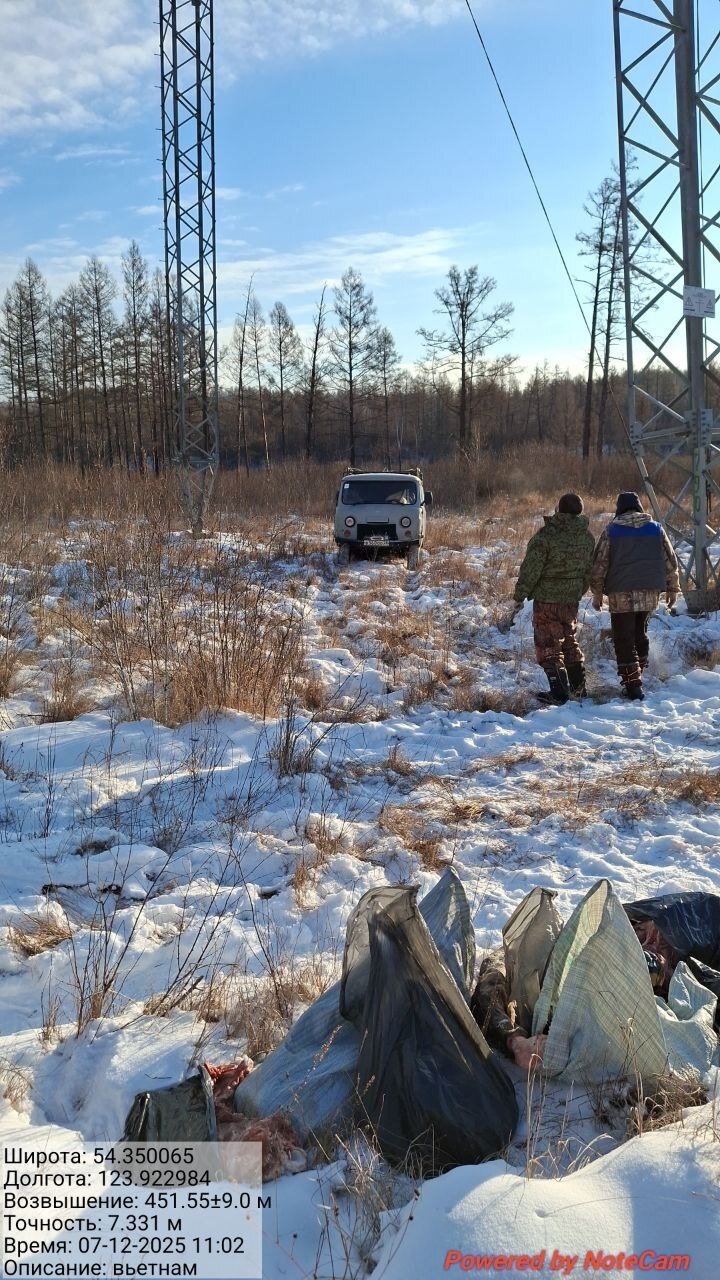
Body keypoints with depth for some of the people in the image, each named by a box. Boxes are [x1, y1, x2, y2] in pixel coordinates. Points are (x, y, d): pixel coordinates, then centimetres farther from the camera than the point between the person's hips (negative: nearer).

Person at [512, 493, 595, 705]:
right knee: (569, 641, 21)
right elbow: (589, 570, 14)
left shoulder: (545, 535, -18)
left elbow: (530, 570, -15)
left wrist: (520, 595, -5)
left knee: (548, 645, 0)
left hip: (547, 599, -7)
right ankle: (579, 687, 28)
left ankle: (559, 692, -3)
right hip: (572, 599, 7)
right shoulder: (587, 537, 3)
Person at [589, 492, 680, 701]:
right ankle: (638, 673, 25)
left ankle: (633, 684, -6)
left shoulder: (611, 531, -2)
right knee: (640, 633, 22)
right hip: (650, 593, 4)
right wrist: (672, 588, 19)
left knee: (624, 639, 0)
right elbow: (671, 561, 9)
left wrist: (597, 593, 7)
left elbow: (599, 564, -2)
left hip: (621, 595, -4)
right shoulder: (656, 528, 6)